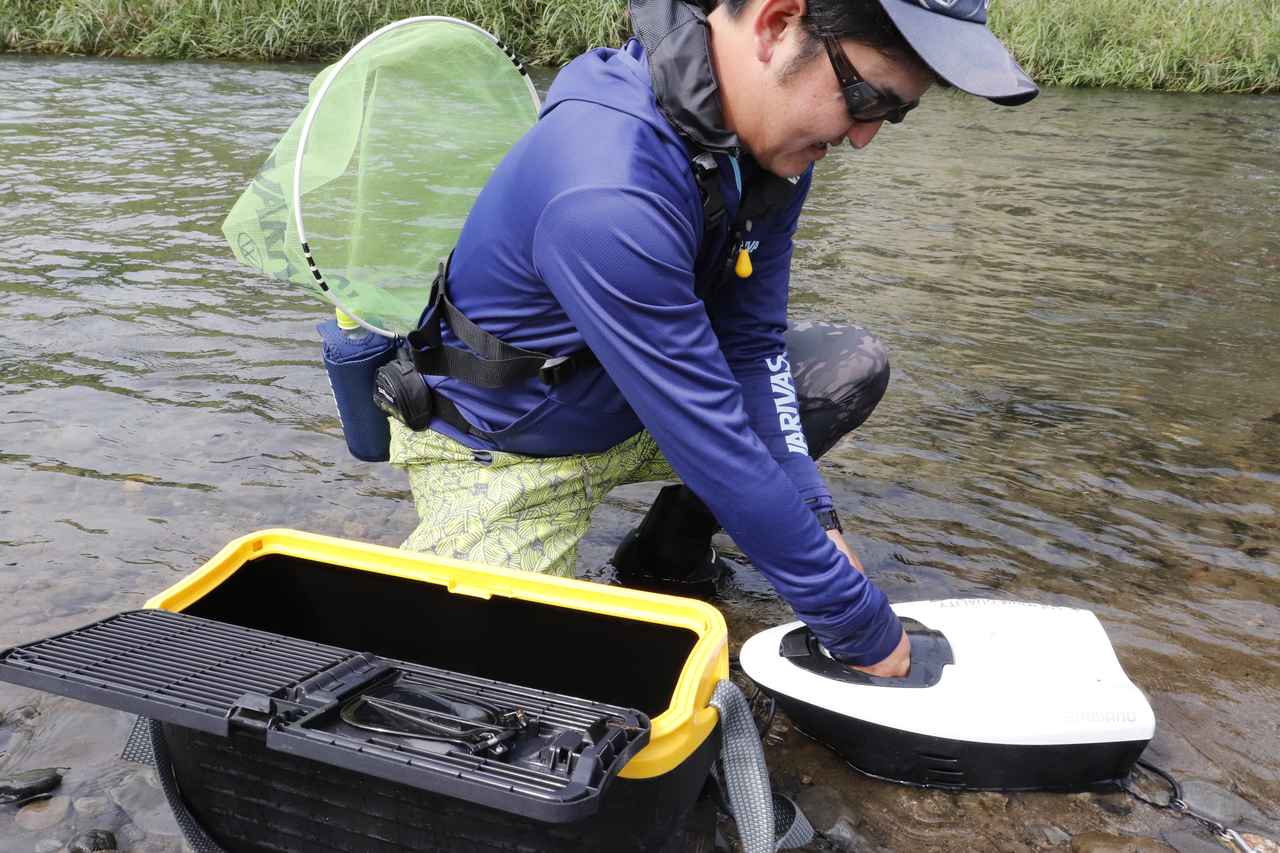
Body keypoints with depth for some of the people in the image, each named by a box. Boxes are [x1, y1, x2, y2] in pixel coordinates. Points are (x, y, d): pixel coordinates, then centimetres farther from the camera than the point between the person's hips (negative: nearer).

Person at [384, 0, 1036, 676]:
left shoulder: (773, 138, -9)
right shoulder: (607, 193, -37)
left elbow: (751, 343, -5)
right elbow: (713, 438, -33)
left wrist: (813, 520, -14)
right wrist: (859, 624, -24)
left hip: (637, 412, 8)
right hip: (500, 450, -7)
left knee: (853, 363, 1)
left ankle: (668, 556, 11)